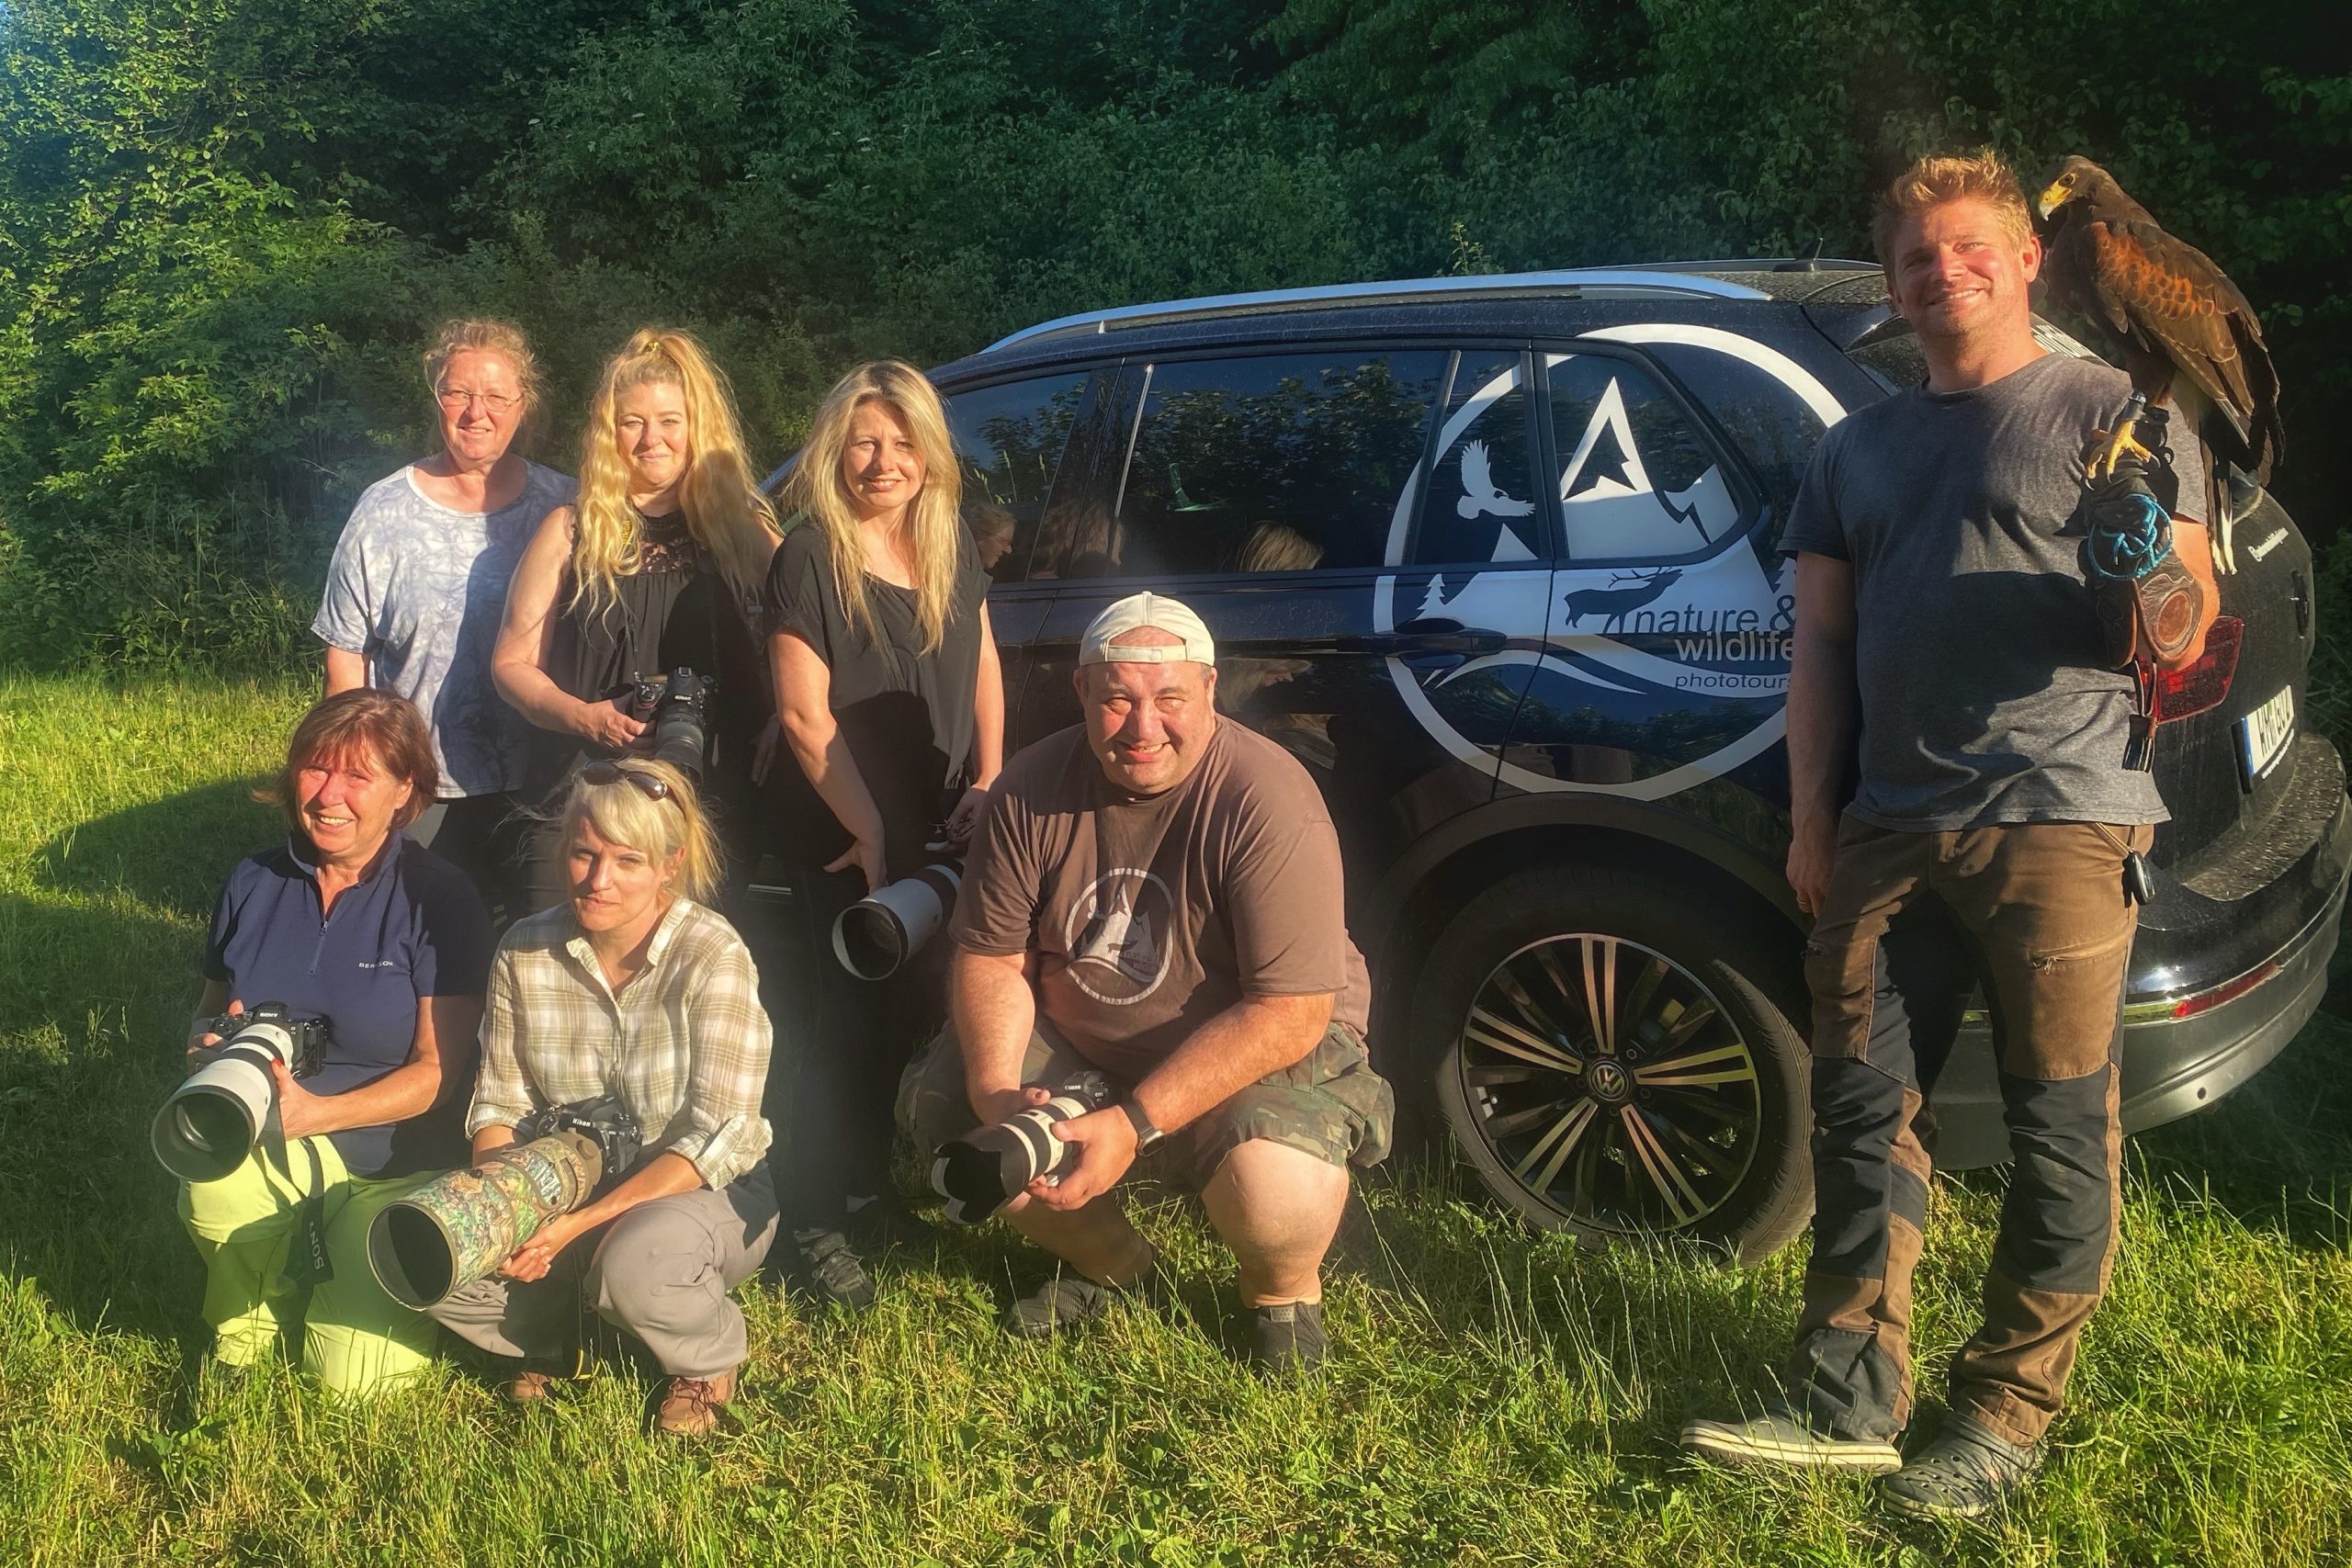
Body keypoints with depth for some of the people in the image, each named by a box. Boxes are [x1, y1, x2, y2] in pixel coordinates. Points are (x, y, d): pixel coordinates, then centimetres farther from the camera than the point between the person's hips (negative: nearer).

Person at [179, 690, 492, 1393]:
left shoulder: (439, 898, -13)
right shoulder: (254, 884, 0)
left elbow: (439, 1070, -15)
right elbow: (209, 1006, 13)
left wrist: (313, 1113, -28)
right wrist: (207, 1040, -12)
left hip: (396, 1161, -2)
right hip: (272, 1145, 3)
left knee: (350, 1374, -13)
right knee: (214, 1181, -33)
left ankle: (360, 1270, 22)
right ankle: (250, 1317, 1)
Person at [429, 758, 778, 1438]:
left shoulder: (712, 956, -21)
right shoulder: (525, 951, -7)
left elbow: (716, 1140, -24)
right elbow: (498, 1102, 0)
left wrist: (581, 1223, -31)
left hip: (708, 1191, -4)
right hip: (568, 1182, 4)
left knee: (631, 1263, -37)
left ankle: (709, 1359, -1)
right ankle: (549, 1341, 13)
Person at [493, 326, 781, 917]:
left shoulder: (744, 527, 7)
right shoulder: (572, 531, 6)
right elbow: (512, 662, 8)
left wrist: (772, 726, -7)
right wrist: (585, 717, -10)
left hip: (713, 799, 0)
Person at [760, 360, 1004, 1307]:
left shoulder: (949, 545, 5)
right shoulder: (809, 558, -14)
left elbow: (982, 663, 14)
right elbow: (805, 716, -16)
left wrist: (987, 780, 3)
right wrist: (872, 832, -17)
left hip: (940, 827, 6)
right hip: (842, 834, -6)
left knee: (924, 1002, 12)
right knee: (852, 1020, -2)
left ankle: (879, 1174, 32)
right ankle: (817, 1219, 11)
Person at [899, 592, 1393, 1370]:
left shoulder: (1268, 801, -25)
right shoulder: (1032, 787, -10)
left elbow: (1290, 1012, -28)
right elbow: (992, 956, -4)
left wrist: (1135, 1124, -33)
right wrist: (996, 1090, -24)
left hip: (1265, 1047, -5)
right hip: (1073, 1043, 5)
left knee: (1277, 1187, -35)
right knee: (941, 1113, -15)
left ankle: (1285, 1289, 6)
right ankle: (1107, 1260, 14)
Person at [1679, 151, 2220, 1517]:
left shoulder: (2111, 410, 7)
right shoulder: (1862, 449, 22)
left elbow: (2192, 608, 1)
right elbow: (1823, 641, 19)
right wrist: (1812, 810, 9)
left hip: (2060, 822, -5)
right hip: (1893, 827, 5)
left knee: (2061, 1134, -2)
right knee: (1864, 1109, 3)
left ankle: (2009, 1416, 9)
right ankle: (1850, 1400, 10)